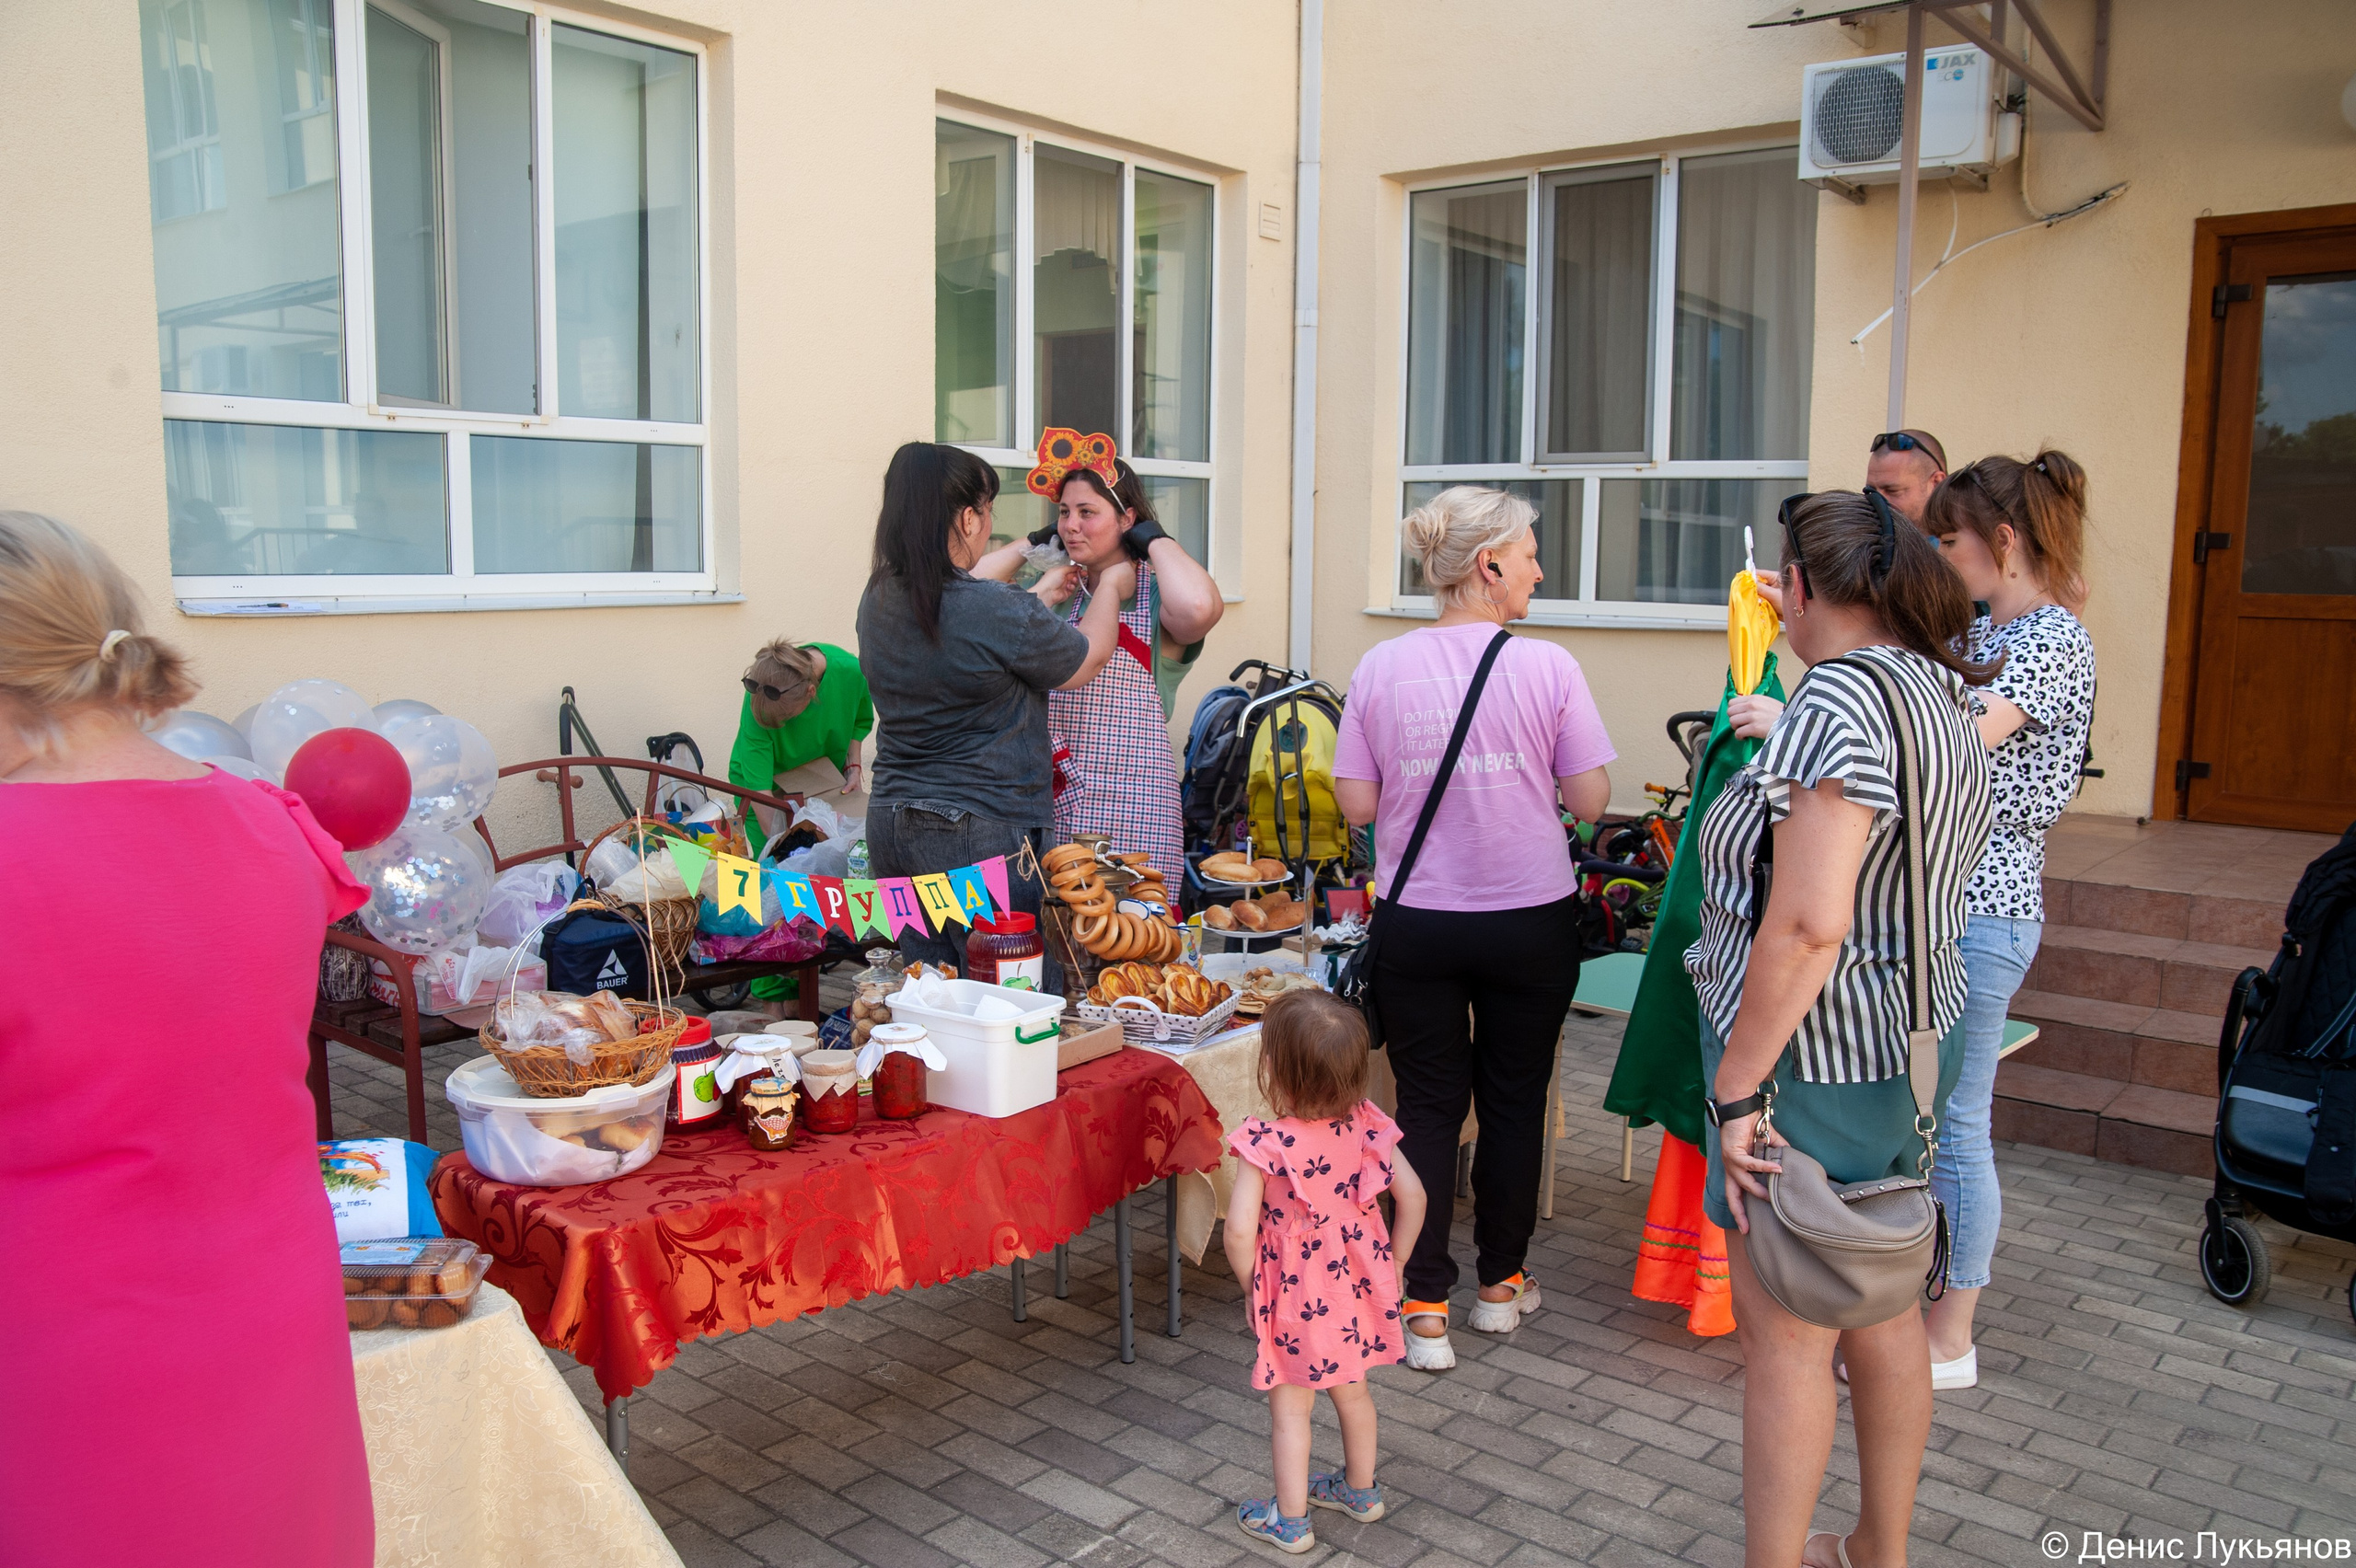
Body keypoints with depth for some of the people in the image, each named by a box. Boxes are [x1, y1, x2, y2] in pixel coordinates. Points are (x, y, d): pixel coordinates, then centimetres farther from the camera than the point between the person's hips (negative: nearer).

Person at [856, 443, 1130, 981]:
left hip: (889, 823, 8)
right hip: (980, 831, -8)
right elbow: (1086, 661, 0)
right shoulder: (997, 612, -18)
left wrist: (1042, 594, 31)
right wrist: (1110, 587, 17)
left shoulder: (878, 599, 4)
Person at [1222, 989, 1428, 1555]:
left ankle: (1290, 1521, 27)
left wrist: (1249, 1286, -7)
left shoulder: (1266, 1144, -25)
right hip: (1355, 1285, 5)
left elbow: (1239, 1231, -26)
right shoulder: (1364, 1125, -11)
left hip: (1295, 1295, -5)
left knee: (1290, 1408, 13)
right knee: (1352, 1391, 26)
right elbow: (1413, 1195, -5)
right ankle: (1361, 1490, 45)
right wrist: (1393, 1265, 9)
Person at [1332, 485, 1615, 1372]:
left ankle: (1425, 1311, 13)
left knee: (1428, 1107, 10)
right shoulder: (1547, 667, -10)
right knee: (1514, 1101, 16)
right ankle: (1501, 1284, 31)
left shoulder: (1380, 668, -4)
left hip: (1417, 924, 1)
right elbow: (1590, 800, -7)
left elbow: (1356, 805, -3)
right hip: (1529, 923, -1)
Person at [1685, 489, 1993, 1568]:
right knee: (1882, 1311, 20)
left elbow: (1808, 925, -28)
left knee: (1784, 1333, 1)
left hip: (1820, 1062, -10)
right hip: (1906, 1043, 10)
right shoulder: (1939, 692, 9)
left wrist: (1736, 1086, -22)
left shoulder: (1837, 701, -21)